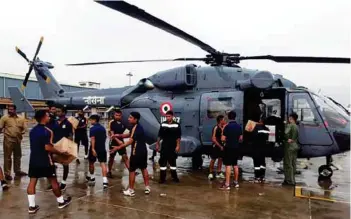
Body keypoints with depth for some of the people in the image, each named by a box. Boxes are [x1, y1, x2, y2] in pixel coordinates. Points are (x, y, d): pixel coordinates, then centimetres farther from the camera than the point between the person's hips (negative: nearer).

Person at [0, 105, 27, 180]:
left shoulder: (21, 118, 6)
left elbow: (24, 128, 9)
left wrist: (22, 132, -9)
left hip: (17, 139, 4)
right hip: (8, 140, -4)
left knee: (18, 156, 14)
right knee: (7, 157, -1)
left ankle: (17, 171, 28)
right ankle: (7, 173, 7)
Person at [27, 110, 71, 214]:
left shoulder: (32, 130, 10)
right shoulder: (46, 131, -18)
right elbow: (47, 148, -23)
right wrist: (61, 153, -13)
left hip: (33, 160, 7)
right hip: (44, 160, -7)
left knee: (32, 182, 7)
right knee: (53, 181, 6)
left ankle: (32, 206, 10)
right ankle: (61, 201, 19)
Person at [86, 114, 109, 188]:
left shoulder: (92, 128, -11)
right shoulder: (103, 128, 11)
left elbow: (92, 139, -21)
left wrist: (93, 149, -26)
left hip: (95, 148, -5)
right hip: (102, 148, 5)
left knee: (91, 162, 17)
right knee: (103, 163, -2)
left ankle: (92, 177, 34)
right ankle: (105, 180, -14)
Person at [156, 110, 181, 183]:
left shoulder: (177, 125, -5)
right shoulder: (163, 124, 1)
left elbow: (178, 137, -3)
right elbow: (159, 135, 6)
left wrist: (178, 146, -8)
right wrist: (157, 144, 4)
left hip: (173, 147, -1)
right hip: (164, 146, 1)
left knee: (173, 161, 11)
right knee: (162, 162, 0)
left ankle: (174, 177, 24)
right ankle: (162, 178, 8)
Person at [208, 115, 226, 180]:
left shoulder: (223, 127, 4)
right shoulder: (216, 128, -16)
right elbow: (213, 139, -18)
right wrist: (220, 146, -16)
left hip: (221, 146, 7)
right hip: (216, 146, -7)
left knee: (220, 159, 13)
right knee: (213, 160, 2)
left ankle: (219, 173, 23)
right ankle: (211, 173, 13)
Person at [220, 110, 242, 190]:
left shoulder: (227, 126, -15)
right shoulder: (239, 126, 3)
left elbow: (223, 138, -15)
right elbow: (241, 138, 10)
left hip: (229, 147, -6)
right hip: (236, 147, 6)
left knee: (228, 165, -5)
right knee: (235, 165, 16)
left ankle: (227, 184, -5)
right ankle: (236, 182, 25)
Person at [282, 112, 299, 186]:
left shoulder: (289, 125, -11)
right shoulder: (296, 127, 14)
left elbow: (286, 133, -25)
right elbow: (297, 137, 16)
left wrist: (288, 139, -9)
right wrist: (293, 140, 2)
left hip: (289, 146, -8)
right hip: (295, 146, 8)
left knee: (288, 164, -4)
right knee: (293, 164, 11)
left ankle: (289, 180, -3)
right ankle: (292, 180, 17)